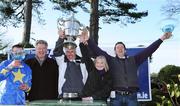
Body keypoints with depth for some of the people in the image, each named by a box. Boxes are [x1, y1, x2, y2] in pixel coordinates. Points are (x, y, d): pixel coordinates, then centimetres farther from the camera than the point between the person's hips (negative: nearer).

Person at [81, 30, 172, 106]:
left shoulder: (133, 60, 17)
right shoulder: (111, 60, 12)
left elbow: (148, 50, 13)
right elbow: (98, 51, 2)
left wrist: (161, 39, 9)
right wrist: (88, 40, -10)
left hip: (131, 96, 2)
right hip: (116, 96, -1)